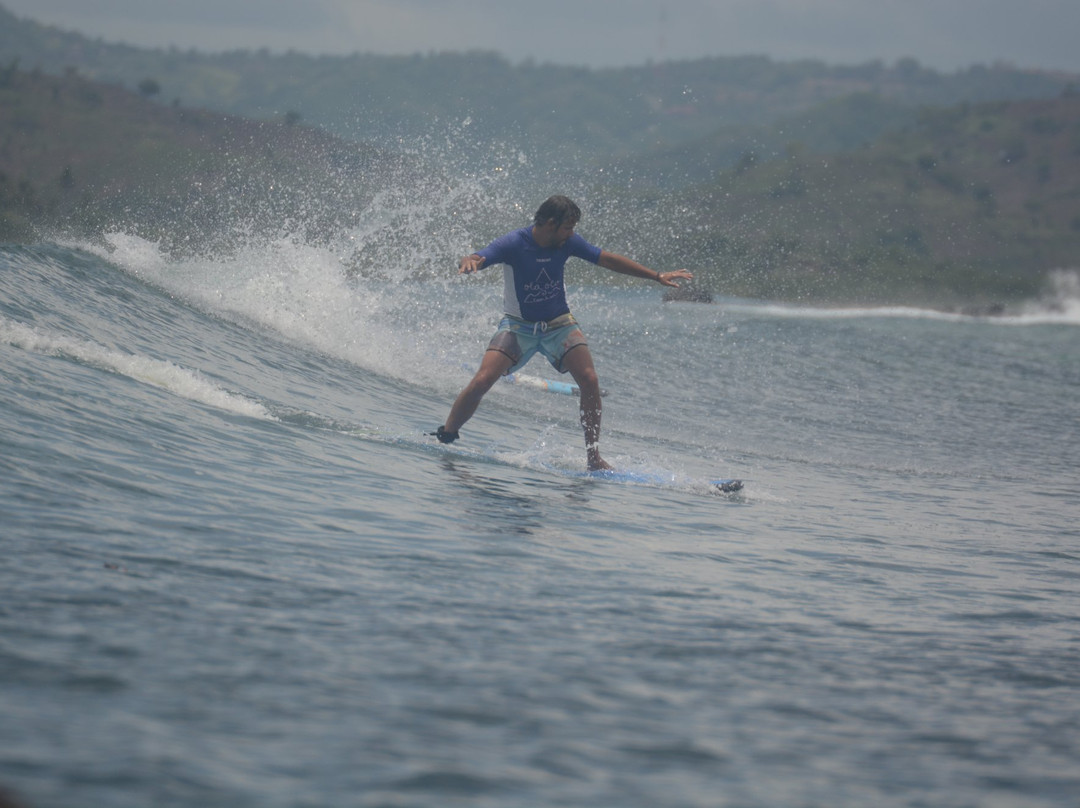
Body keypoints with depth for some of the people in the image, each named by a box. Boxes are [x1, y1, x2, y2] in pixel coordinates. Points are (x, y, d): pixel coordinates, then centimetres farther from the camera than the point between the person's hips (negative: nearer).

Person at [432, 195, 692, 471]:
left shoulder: (568, 243, -9)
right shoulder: (512, 244, -21)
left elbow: (608, 260, 1)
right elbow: (476, 259, -34)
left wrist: (656, 276, 2)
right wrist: (469, 263, -61)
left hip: (559, 323, 3)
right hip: (518, 325, -3)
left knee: (590, 381, -16)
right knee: (482, 381, -19)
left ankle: (593, 456, -5)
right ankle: (444, 436, 1)